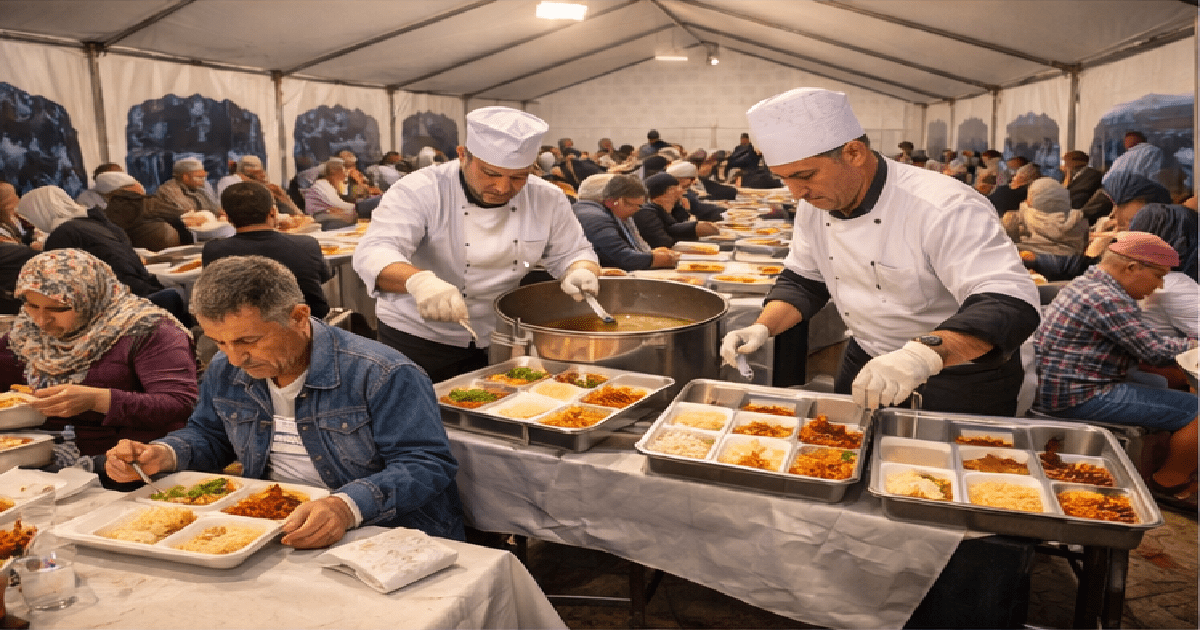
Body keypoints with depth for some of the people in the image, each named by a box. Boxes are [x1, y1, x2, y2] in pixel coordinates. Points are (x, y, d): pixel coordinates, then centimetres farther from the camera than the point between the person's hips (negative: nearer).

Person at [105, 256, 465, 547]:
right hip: (270, 534, 7)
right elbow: (209, 436, 23)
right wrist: (162, 455, 0)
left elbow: (427, 464, -22)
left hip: (384, 539, -6)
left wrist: (348, 507, -38)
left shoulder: (381, 374, -18)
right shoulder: (225, 370, 5)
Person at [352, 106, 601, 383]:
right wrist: (418, 280, -55)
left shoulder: (547, 199, -7)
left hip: (500, 342, 4)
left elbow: (573, 252, 3)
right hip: (418, 342, -3)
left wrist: (581, 273, -22)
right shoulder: (420, 191, -21)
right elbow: (374, 253, -33)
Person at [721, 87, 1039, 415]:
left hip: (962, 378, -6)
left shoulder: (944, 208, -30)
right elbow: (802, 281, 6)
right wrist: (762, 328, -13)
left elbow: (1010, 304, -39)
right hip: (867, 360, 6)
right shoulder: (813, 205, -7)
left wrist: (925, 354, -55)